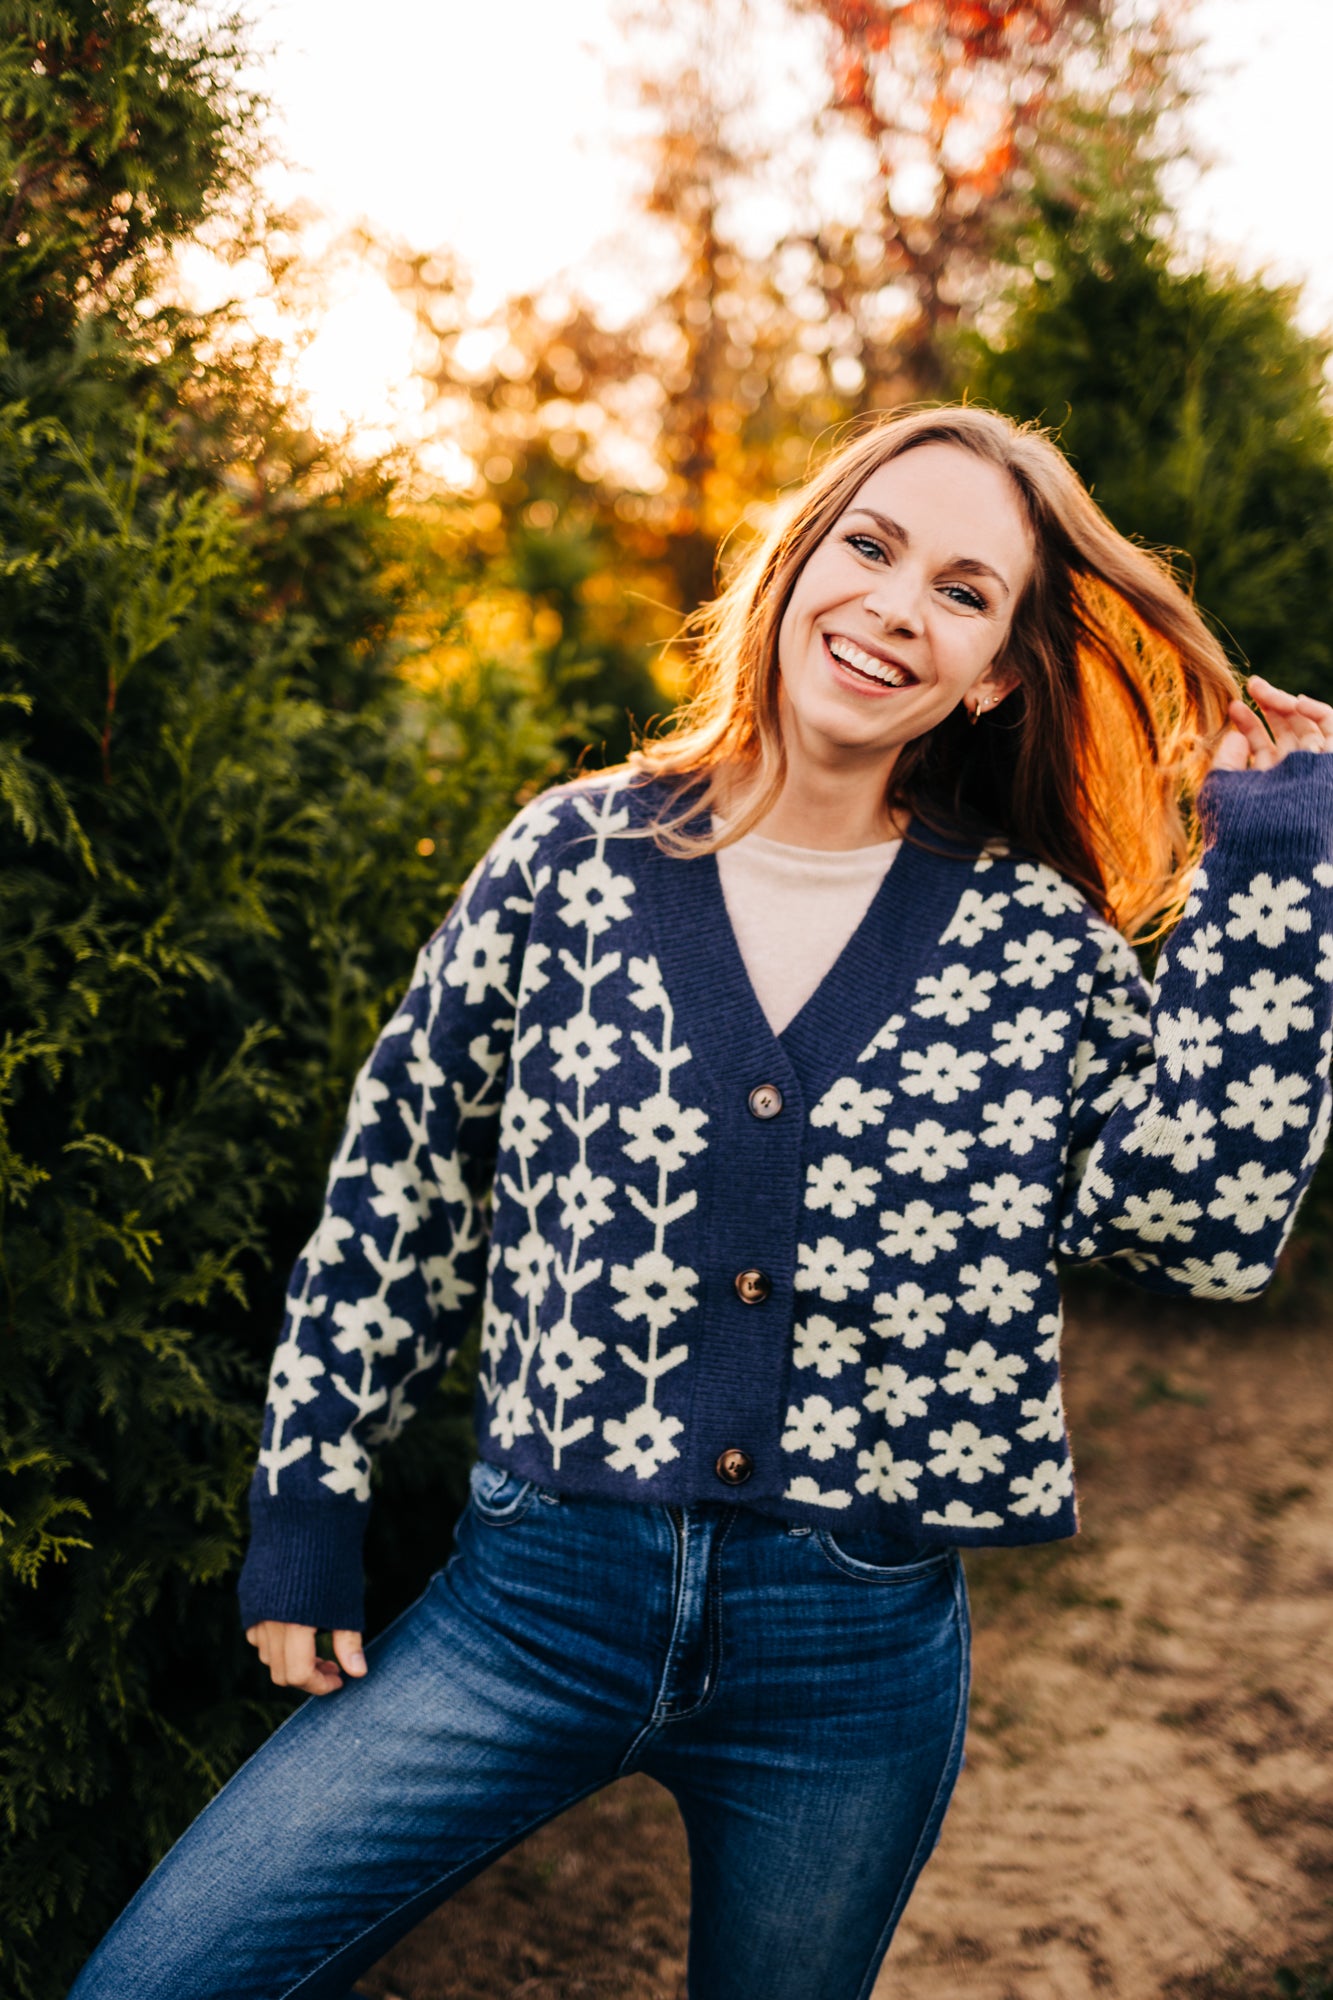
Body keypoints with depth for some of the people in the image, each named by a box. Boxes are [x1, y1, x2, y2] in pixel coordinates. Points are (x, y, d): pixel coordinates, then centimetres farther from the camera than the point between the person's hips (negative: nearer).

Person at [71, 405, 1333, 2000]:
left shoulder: (1036, 939, -1)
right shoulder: (578, 852, -2)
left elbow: (1202, 1224, -14)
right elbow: (402, 1184, 4)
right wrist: (306, 1507, 4)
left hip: (857, 1650, 0)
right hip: (540, 1595, 0)